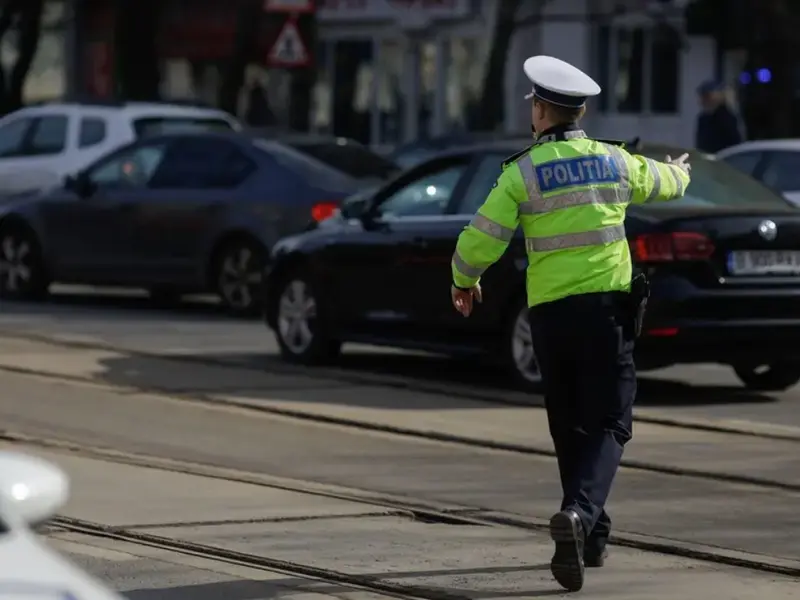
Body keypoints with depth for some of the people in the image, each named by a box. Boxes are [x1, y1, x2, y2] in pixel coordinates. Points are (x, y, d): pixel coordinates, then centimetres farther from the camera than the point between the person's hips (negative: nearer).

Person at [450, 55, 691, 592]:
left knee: (569, 427, 15)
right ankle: (580, 512, -28)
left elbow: (481, 240, -9)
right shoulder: (614, 161, 4)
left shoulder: (522, 172, -4)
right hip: (605, 306, 0)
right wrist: (679, 171, 51)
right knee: (608, 424, -3)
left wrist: (463, 281, 13)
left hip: (549, 311, 0)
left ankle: (592, 536, 22)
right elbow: (662, 183, 26)